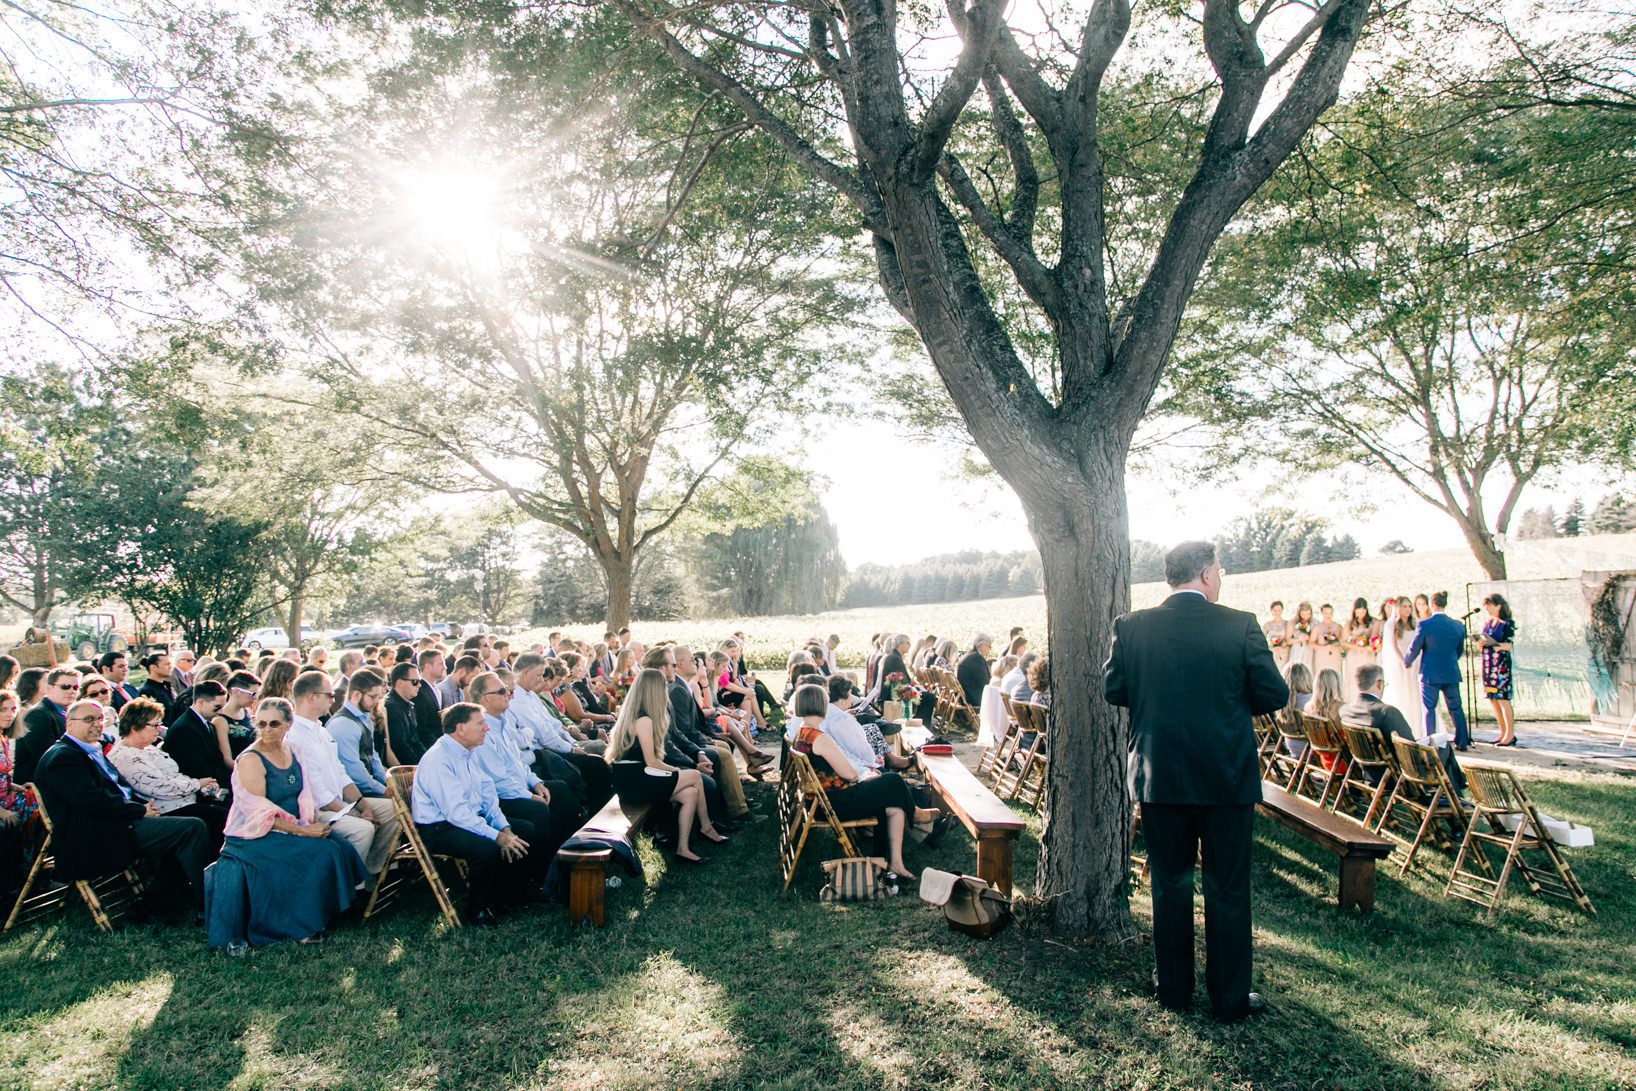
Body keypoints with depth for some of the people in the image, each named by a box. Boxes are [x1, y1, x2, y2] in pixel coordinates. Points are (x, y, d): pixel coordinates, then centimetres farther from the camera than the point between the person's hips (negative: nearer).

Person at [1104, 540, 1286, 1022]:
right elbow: (1274, 694, -6)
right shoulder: (1240, 625, -11)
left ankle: (1174, 988, 25)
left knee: (1170, 885, 15)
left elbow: (1113, 690, 2)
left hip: (1160, 777, 2)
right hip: (1228, 778, -1)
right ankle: (1230, 996, 21)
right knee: (1228, 889, 11)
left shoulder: (1131, 627, -7)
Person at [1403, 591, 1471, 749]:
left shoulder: (1425, 625, -13)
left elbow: (1414, 649, -6)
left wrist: (1405, 662, 12)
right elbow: (1460, 650, 13)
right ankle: (1462, 742, 18)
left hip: (1430, 674, -4)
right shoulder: (1458, 626, 1)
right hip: (1452, 674, 4)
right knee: (1456, 709, 14)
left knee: (1429, 709, 3)